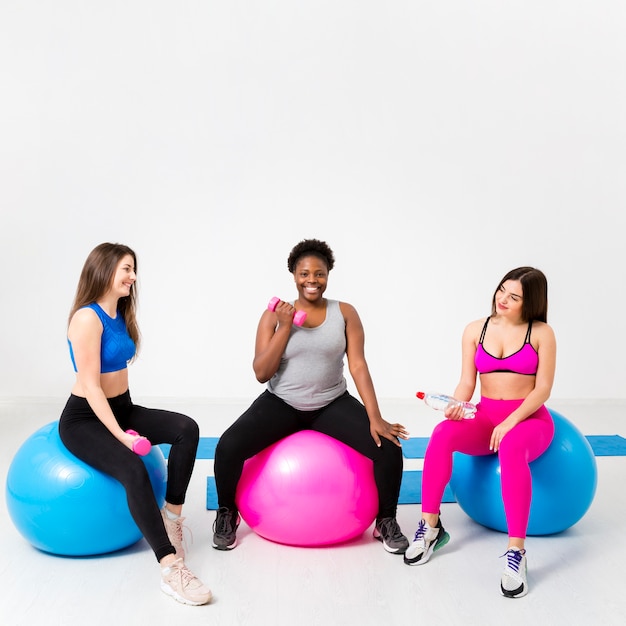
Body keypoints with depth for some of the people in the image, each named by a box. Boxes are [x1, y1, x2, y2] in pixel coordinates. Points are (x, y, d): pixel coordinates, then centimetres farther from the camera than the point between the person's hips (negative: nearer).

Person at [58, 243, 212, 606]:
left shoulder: (120, 315, 9)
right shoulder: (88, 318, -17)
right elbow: (90, 385, -21)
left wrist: (126, 424, 10)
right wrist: (120, 435, -24)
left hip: (122, 408, 8)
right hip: (85, 419, -8)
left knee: (187, 429, -15)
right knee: (134, 470, -32)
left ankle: (172, 516, -5)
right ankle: (171, 570, -30)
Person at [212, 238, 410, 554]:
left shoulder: (345, 313, -2)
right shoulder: (274, 315, -4)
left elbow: (358, 366, -8)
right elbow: (261, 373, -8)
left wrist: (375, 417, -17)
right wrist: (285, 327, -17)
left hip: (333, 404, 1)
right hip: (281, 404, 0)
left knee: (389, 448, -19)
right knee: (228, 446, -22)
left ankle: (386, 522, 8)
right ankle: (227, 515, 9)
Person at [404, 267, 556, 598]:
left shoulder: (541, 333, -2)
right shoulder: (476, 330, 5)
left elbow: (543, 389, -7)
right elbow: (466, 384, 3)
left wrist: (511, 422, -21)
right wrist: (456, 406, -19)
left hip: (529, 419, -2)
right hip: (485, 418, 3)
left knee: (511, 449, -39)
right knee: (442, 434, -30)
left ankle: (516, 552, -34)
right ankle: (430, 527, -20)